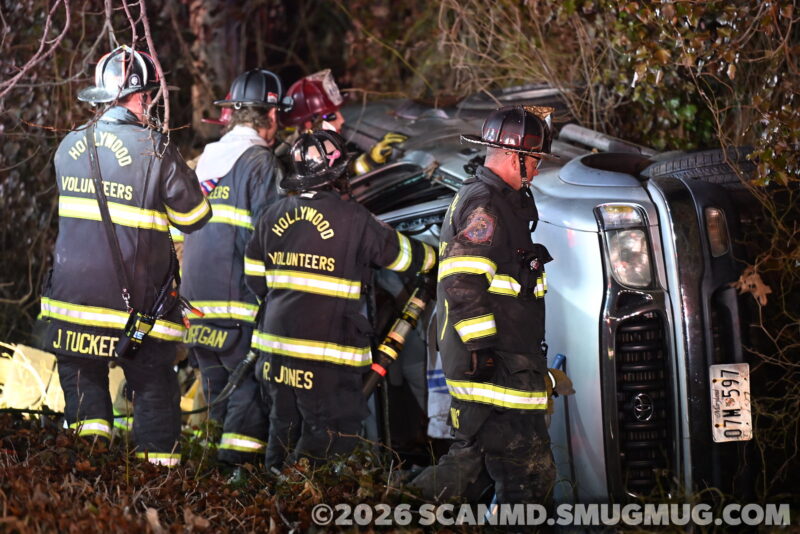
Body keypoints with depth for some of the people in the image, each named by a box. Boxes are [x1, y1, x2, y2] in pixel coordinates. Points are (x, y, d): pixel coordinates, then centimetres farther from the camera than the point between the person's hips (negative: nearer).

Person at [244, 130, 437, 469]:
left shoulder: (272, 216, 7)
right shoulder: (353, 219, -10)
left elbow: (255, 280, 15)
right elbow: (402, 254, 4)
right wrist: (432, 257, 25)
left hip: (275, 342, 7)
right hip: (324, 352, -6)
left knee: (285, 423, 20)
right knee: (335, 429, -1)